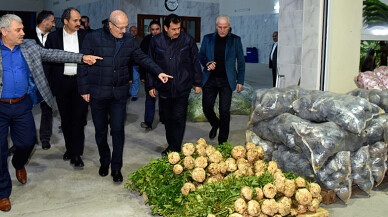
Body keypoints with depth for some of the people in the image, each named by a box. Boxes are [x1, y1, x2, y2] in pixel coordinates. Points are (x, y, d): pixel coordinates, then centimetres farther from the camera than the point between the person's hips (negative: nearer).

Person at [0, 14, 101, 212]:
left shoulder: (29, 47, 3)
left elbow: (53, 54, 1)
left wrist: (81, 57, -5)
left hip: (22, 105, 3)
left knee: (27, 142, 13)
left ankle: (19, 164, 50)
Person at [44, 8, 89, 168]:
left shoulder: (85, 36, 2)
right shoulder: (53, 37, 2)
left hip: (80, 82, -1)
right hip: (62, 82, 1)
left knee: (79, 118, -4)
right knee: (65, 119, 11)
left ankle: (76, 154, 2)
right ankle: (69, 148, 28)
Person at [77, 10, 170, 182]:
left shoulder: (128, 41, 4)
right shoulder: (93, 38, -8)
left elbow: (142, 58, 10)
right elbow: (83, 65, -5)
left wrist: (158, 72, -3)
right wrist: (84, 89, -6)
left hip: (119, 94, 2)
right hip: (98, 93, -2)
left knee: (118, 130, 0)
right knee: (100, 130, 10)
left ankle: (116, 168, 11)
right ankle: (104, 162, 31)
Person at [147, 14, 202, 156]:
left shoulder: (188, 40, -1)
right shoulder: (156, 41, 1)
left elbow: (195, 62, 6)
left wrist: (197, 83, 6)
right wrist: (151, 85, 6)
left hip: (182, 88, -2)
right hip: (164, 88, 2)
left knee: (179, 118, -5)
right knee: (168, 119, 12)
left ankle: (175, 149, 3)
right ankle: (171, 146, 26)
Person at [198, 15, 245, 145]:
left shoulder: (235, 40, 3)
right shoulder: (208, 38, 7)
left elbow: (241, 62, 6)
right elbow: (201, 55, 14)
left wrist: (240, 81, 3)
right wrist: (207, 63, -8)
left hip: (227, 80, -2)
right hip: (210, 79, 2)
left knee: (224, 111, -2)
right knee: (207, 107, 0)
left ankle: (223, 141, 11)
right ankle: (215, 124, 34)